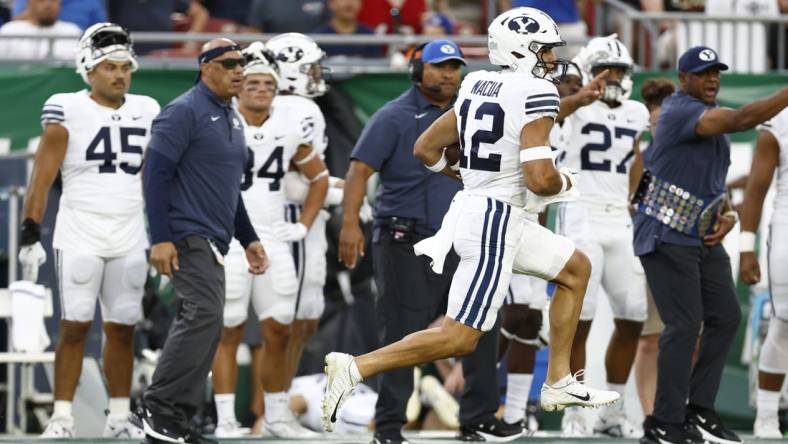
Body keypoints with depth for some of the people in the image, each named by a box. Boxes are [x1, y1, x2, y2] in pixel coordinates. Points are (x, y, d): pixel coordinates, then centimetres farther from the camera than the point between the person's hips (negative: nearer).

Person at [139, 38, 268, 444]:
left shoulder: (232, 120, 19)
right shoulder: (184, 112, -9)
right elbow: (156, 174, -14)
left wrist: (248, 239, 23)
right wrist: (160, 239, -19)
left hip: (213, 241, 9)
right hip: (187, 238, -9)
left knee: (200, 324, 6)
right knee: (205, 314, -20)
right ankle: (159, 407, -16)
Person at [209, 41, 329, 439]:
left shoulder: (289, 131, 7)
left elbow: (319, 178, 22)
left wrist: (303, 225, 13)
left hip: (274, 243, 4)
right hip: (227, 244, -4)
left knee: (279, 332, 5)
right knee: (229, 332, -2)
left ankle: (277, 416, 16)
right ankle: (225, 420, 1)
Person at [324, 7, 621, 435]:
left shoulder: (477, 85, 8)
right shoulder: (535, 94, -16)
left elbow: (425, 148, 13)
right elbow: (540, 178, -23)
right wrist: (563, 183, -1)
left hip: (471, 206, 10)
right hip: (494, 222, -10)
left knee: (576, 269, 22)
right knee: (459, 338, -6)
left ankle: (558, 383, 23)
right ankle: (355, 368, -10)